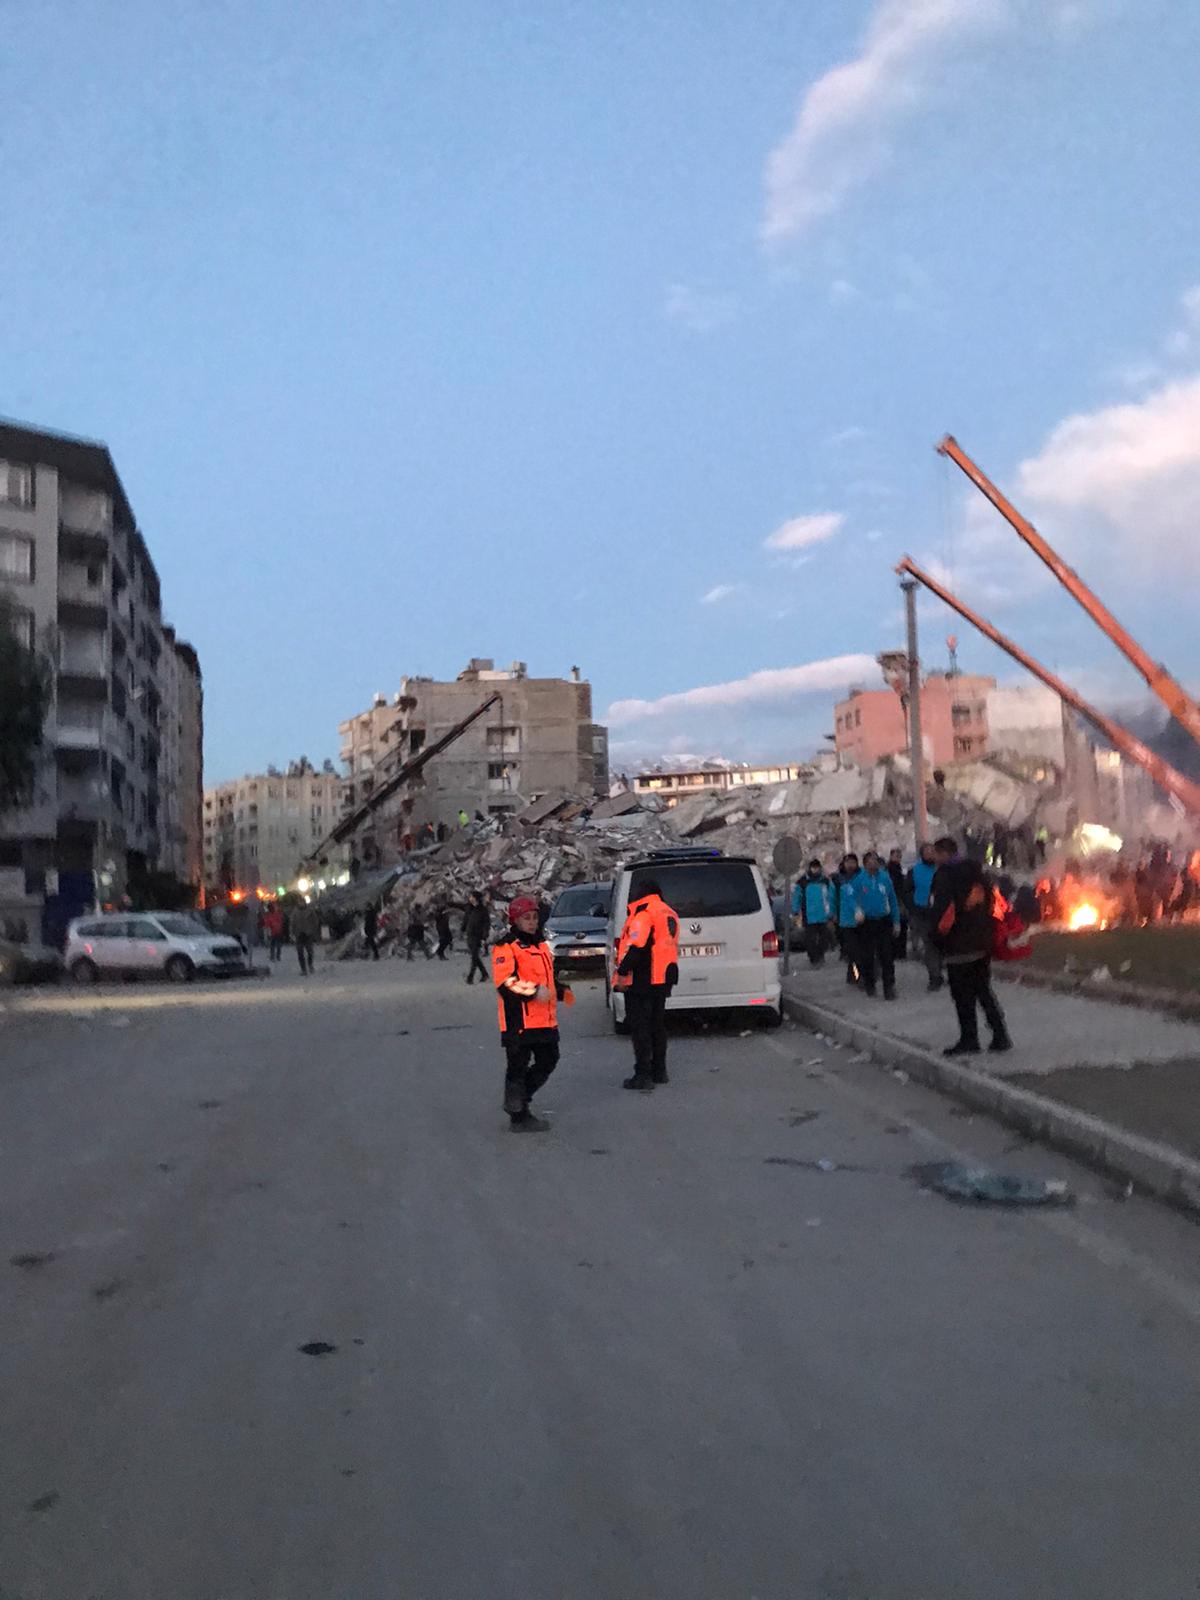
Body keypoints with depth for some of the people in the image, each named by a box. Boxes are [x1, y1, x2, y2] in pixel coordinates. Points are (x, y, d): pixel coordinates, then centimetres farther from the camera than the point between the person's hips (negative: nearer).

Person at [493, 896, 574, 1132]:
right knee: (518, 1066, 0)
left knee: (548, 1061, 14)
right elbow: (506, 982, -20)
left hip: (545, 1020, 9)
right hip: (519, 1021, -9)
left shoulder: (541, 947, 19)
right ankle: (519, 1117, 8)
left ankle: (518, 1100, 29)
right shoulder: (506, 948, -10)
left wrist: (561, 991, 14)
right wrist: (534, 991, -26)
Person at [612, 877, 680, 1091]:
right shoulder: (669, 915, 15)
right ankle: (659, 1071, 23)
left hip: (642, 980, -9)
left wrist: (622, 972, -19)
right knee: (657, 1024, 17)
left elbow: (635, 946, -23)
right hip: (663, 979, 9)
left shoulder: (643, 913, -14)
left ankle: (643, 1075, -6)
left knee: (639, 1026, -4)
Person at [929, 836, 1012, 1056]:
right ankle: (1000, 1036, 12)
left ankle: (969, 1040, 5)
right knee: (983, 990, 16)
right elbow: (991, 901, 15)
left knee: (963, 995, 1)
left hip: (959, 945, -8)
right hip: (983, 942, 8)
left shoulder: (945, 874, -12)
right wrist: (988, 933, 18)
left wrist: (938, 935, -9)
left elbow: (942, 908, -21)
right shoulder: (977, 871, 13)